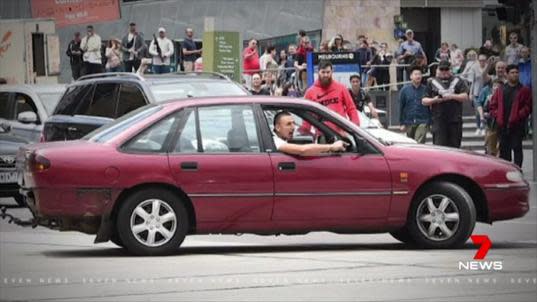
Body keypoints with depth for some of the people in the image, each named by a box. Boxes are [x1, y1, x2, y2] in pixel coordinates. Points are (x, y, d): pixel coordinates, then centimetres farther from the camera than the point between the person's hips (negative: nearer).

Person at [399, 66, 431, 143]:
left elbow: (430, 107, 2)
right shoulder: (404, 90, 5)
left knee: (419, 143, -16)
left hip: (422, 123, -3)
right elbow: (401, 107, 7)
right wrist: (402, 123, 4)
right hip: (409, 122, 3)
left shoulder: (425, 89, -1)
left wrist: (430, 122, -1)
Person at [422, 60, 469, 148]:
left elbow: (465, 97, 2)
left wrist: (452, 96, -12)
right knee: (439, 146, -11)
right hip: (438, 120, -1)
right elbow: (424, 101, 11)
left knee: (454, 146, 3)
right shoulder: (432, 82, 13)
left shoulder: (458, 81, 12)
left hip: (455, 121, 1)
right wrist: (434, 100, -8)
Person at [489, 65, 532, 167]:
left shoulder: (524, 90, 2)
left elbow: (528, 106, -3)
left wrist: (519, 115, -15)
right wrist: (497, 115, -2)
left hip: (517, 125, -4)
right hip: (503, 125, 4)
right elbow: (493, 105, 14)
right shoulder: (500, 91, 14)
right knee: (504, 149, 9)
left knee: (517, 148, -6)